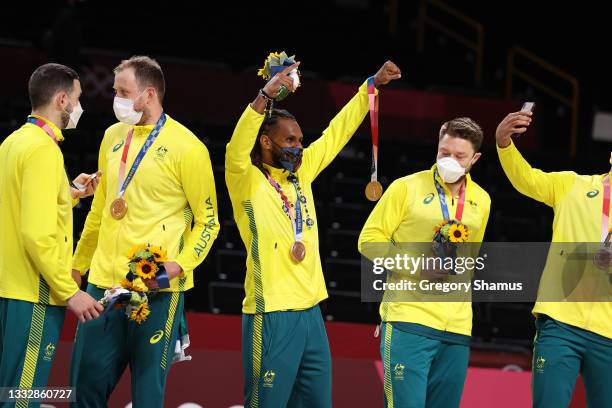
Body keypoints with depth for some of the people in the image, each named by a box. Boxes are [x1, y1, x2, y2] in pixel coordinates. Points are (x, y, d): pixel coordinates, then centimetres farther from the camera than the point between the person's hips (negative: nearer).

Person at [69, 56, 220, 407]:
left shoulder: (186, 148, -7)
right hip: (104, 283, 6)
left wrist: (179, 265, -18)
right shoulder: (114, 137, 12)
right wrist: (77, 267, 23)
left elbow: (208, 221, -3)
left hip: (157, 290, -6)